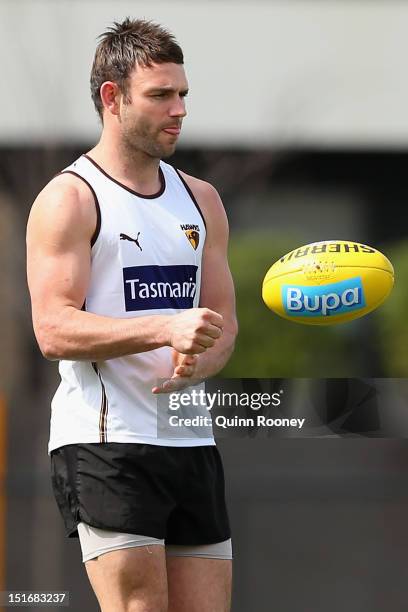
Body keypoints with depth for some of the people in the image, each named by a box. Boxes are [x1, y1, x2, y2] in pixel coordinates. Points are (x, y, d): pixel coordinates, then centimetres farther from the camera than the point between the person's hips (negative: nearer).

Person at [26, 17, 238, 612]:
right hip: (103, 445, -7)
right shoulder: (69, 199, -4)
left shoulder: (201, 199, 17)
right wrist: (166, 327, -26)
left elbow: (223, 324, 17)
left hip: (191, 443, 7)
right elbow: (54, 331, -15)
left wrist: (196, 362, -8)